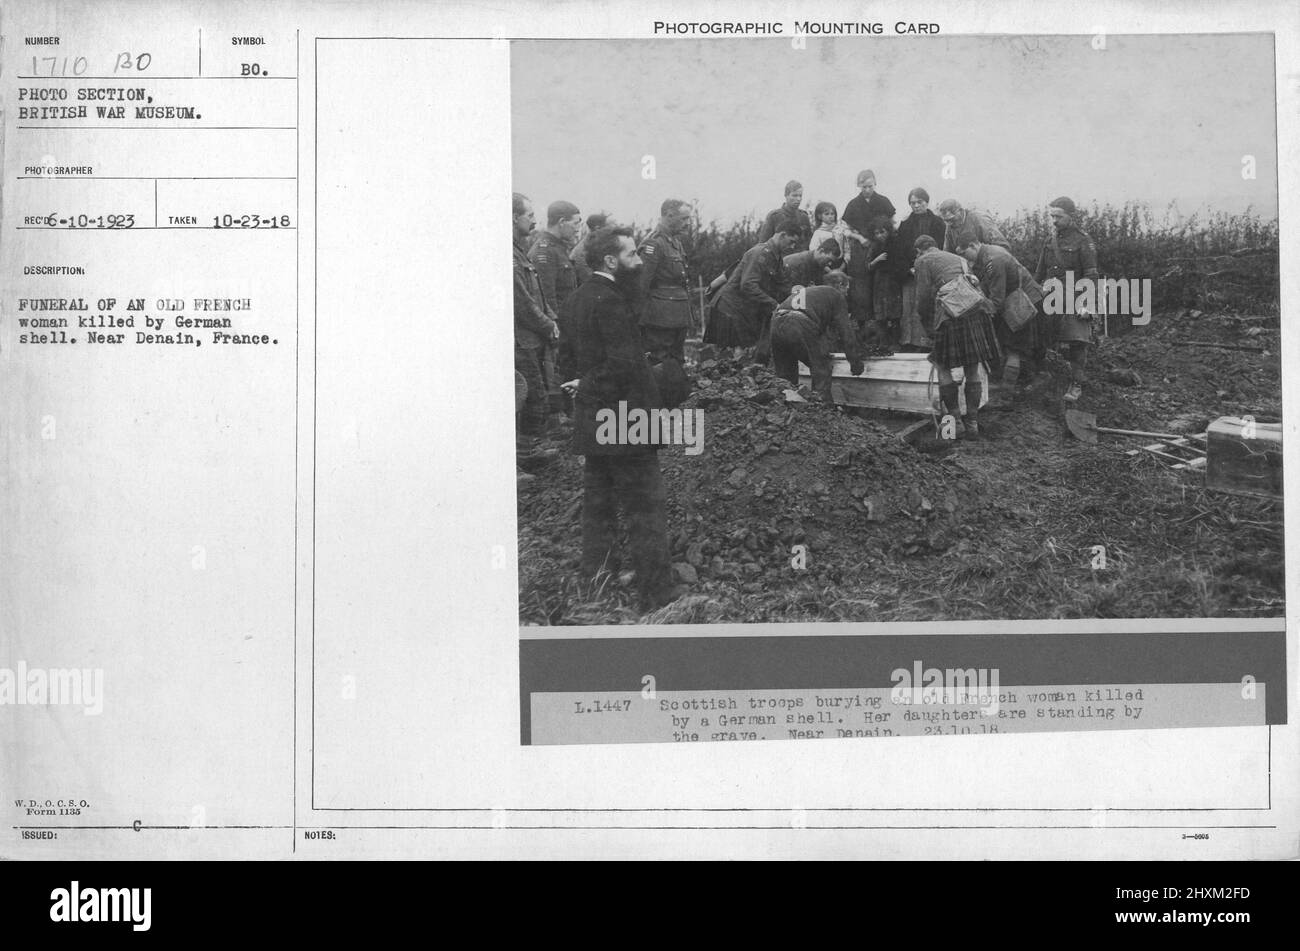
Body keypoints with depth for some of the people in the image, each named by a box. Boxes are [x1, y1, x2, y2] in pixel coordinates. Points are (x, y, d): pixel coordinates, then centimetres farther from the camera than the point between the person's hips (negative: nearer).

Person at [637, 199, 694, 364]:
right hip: (660, 319, -10)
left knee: (677, 362, 13)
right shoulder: (653, 243, -14)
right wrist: (642, 318, -19)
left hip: (678, 318, 10)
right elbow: (642, 284, -18)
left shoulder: (676, 243, 16)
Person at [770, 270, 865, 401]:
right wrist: (856, 364, 17)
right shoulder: (836, 296, 17)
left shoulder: (808, 291, 38)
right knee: (821, 367, 7)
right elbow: (846, 332, 12)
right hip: (800, 326, -7)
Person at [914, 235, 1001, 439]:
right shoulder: (956, 258, 30)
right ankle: (972, 424, 9)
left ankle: (955, 420, -1)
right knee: (972, 370, 9)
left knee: (943, 367, 6)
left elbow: (923, 297, 3)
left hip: (953, 313, -6)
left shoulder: (923, 261, 11)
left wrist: (926, 317, 23)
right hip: (976, 306, 6)